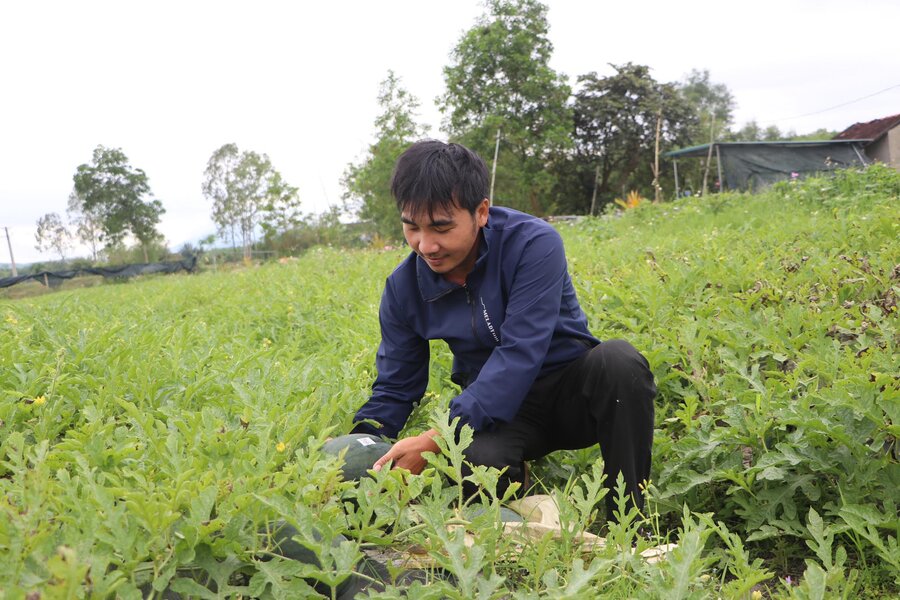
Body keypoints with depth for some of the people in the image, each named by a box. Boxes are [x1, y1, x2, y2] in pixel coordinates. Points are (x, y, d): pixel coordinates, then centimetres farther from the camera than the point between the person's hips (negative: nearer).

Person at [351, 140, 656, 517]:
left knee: (618, 359, -35)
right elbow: (394, 389, 1)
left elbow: (519, 357, -30)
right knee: (476, 458, -35)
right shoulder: (403, 287, -6)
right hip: (494, 406, 2)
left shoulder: (533, 244, -21)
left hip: (573, 390, -1)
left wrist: (436, 439, -36)